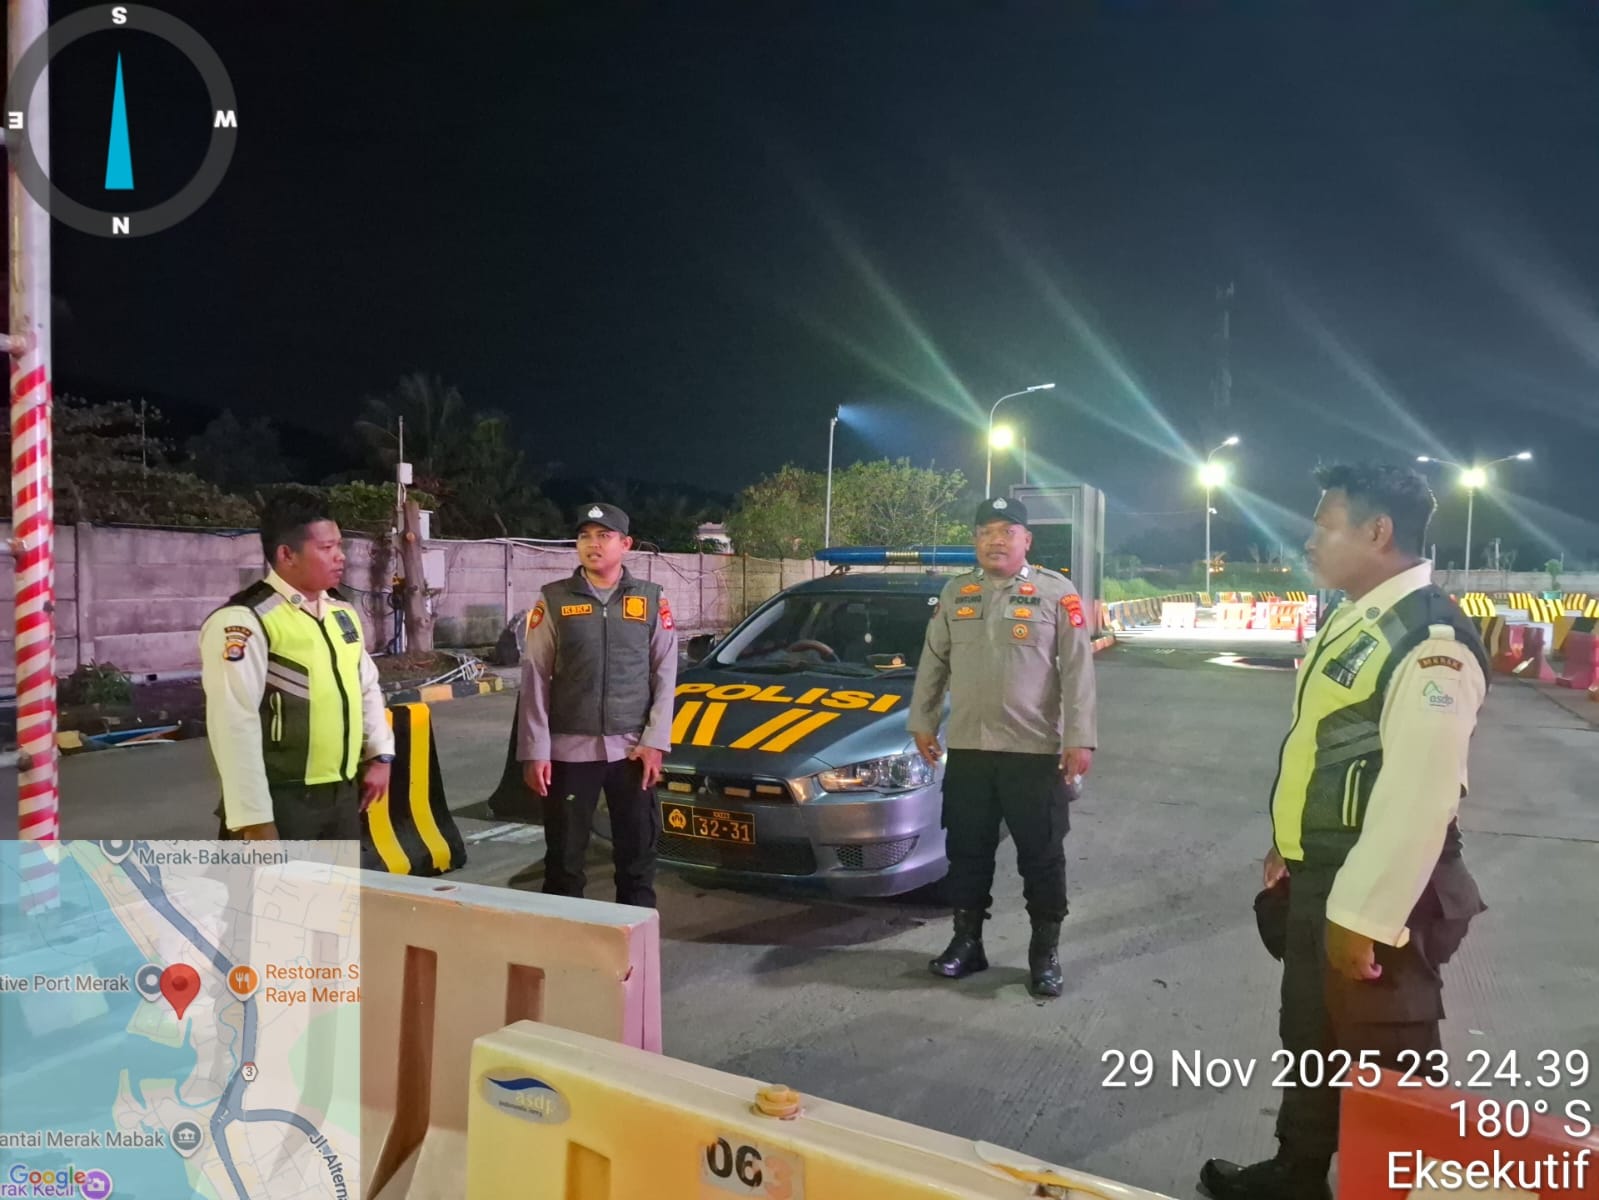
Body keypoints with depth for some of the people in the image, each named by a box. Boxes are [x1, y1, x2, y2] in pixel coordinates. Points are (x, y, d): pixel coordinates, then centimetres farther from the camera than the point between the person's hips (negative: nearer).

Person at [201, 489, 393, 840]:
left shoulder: (343, 612, 10)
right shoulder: (243, 621, -16)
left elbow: (367, 687, 21)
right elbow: (235, 725, -20)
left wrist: (380, 755, 12)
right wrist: (254, 819, -21)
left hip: (343, 793, 8)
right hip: (282, 801, -8)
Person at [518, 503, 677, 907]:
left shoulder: (651, 600, 5)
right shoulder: (554, 600, 3)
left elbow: (664, 675, 5)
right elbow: (534, 679, 0)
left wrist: (655, 741, -4)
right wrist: (534, 750, -6)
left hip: (633, 749, 1)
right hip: (570, 749, -1)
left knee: (637, 855, 9)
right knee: (564, 858, 6)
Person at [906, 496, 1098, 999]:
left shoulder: (1057, 593, -3)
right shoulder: (956, 593, 9)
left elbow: (1078, 671, -6)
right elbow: (933, 663, 14)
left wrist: (1080, 739, -12)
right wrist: (922, 722, 12)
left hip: (1035, 750, -3)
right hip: (967, 748, 4)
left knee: (1042, 856, 5)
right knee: (967, 851, 12)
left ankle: (1045, 954, 18)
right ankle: (966, 941, 26)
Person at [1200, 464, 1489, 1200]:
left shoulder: (1430, 642, -23)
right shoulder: (1354, 621, 8)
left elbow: (1417, 797, -26)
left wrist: (1363, 916, -22)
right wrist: (1287, 846, 20)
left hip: (1376, 890, -9)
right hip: (1317, 873, 10)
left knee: (1381, 1063, 10)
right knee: (1311, 1037, 24)